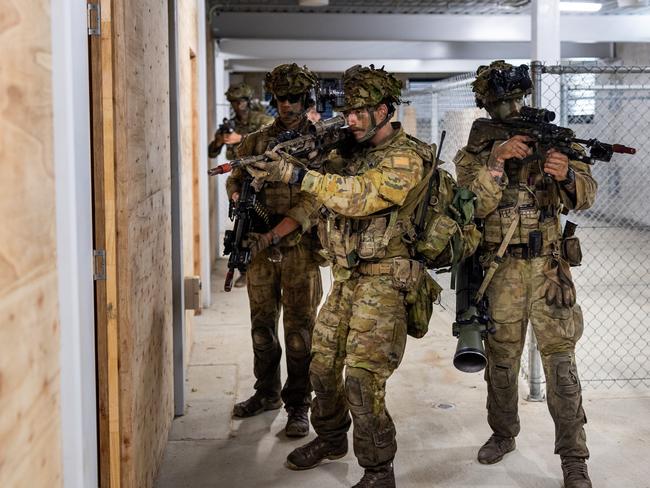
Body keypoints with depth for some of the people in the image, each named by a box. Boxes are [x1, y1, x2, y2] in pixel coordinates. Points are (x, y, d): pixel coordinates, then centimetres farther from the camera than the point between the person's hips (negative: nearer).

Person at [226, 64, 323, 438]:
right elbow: (236, 179, 14)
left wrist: (278, 231, -23)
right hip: (260, 247, 4)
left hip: (300, 247, -4)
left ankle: (298, 406, 9)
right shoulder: (257, 141, 11)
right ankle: (267, 393, 29)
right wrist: (240, 198, -12)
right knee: (262, 325, 13)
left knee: (299, 330, 0)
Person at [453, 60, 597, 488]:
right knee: (502, 358, 12)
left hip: (547, 267, -1)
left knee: (560, 359, -3)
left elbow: (584, 198, -6)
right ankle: (503, 434, 32)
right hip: (499, 270, 1)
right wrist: (495, 161, -27)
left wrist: (567, 173, -28)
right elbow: (474, 205, -13)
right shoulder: (474, 152, 3)